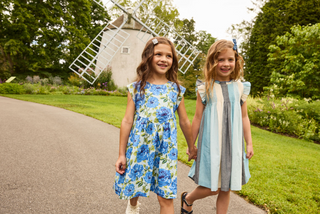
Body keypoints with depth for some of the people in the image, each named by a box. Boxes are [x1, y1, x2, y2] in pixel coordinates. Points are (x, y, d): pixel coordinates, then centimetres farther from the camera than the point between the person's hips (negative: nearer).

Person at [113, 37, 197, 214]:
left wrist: (191, 147, 18)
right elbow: (127, 121, -2)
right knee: (134, 184, 18)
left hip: (165, 148, 0)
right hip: (139, 146, 0)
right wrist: (122, 154, -1)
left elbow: (184, 122, 10)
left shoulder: (176, 89, 2)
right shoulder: (136, 88, -2)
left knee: (166, 197, 2)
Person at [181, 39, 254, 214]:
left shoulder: (240, 88, 4)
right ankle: (187, 198, 32)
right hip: (211, 144, -3)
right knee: (212, 188, 2)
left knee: (226, 188, 12)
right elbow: (197, 118, -1)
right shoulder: (206, 88, -5)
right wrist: (191, 144, 3)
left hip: (233, 144, 3)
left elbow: (244, 117, 10)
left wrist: (249, 143, 9)